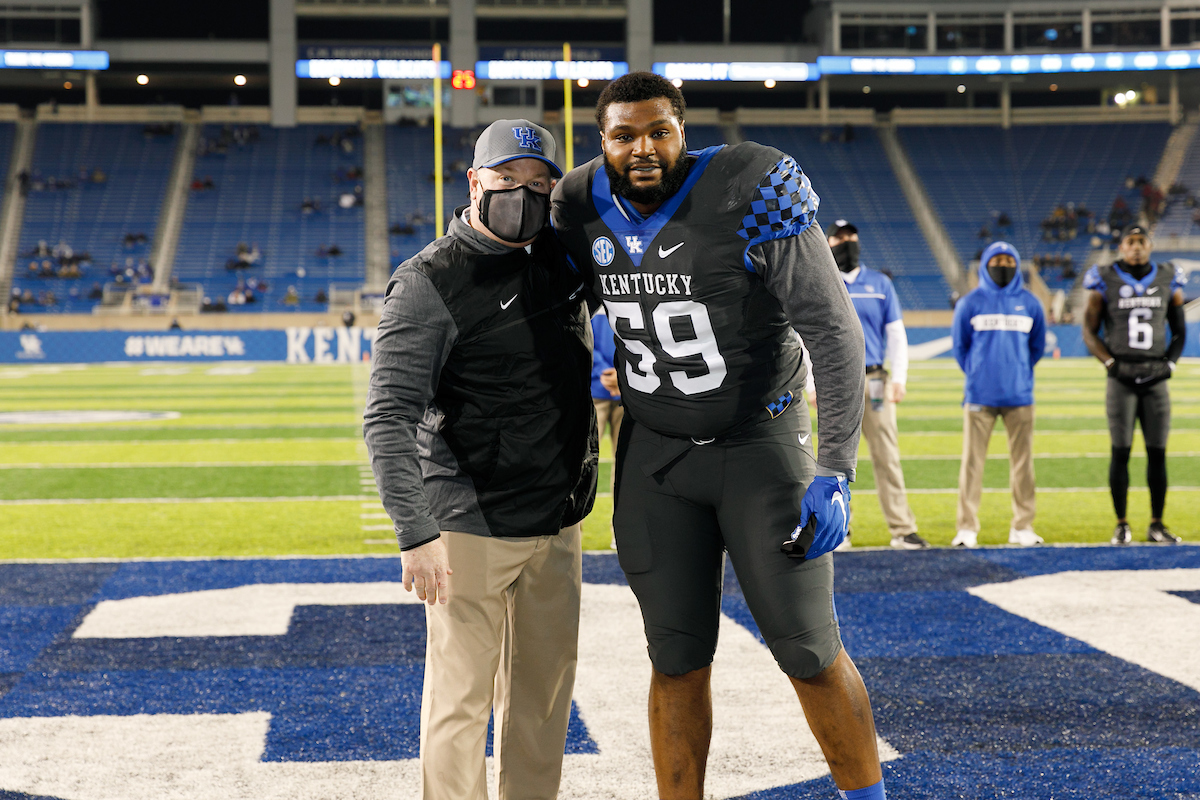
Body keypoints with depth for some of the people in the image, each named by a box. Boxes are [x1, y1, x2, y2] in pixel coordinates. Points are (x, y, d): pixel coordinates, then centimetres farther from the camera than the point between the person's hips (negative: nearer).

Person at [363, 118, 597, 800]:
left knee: (546, 693, 14)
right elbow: (390, 418, -18)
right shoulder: (431, 283, -12)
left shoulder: (562, 260, 7)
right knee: (461, 698, -2)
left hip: (559, 525, 7)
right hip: (472, 531, -7)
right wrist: (416, 532, -27)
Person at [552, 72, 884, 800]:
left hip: (762, 446, -4)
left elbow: (835, 334, -19)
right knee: (678, 659, 5)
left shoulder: (750, 196, -19)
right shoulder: (589, 209, -4)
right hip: (655, 454, 4)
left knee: (810, 651, -1)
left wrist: (836, 472, -24)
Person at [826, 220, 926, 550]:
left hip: (874, 381, 1)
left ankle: (902, 529, -2)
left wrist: (898, 378, -2)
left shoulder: (880, 284, 11)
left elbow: (896, 334, 9)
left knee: (887, 455, -2)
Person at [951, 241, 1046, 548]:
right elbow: (960, 347, 11)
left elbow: (1037, 346, 18)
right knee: (972, 460, -4)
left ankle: (1022, 527, 11)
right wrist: (977, 375, 10)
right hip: (980, 396, -2)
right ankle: (967, 528, 0)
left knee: (1022, 462, 3)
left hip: (1019, 395, 2)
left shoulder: (1030, 303, 8)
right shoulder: (970, 303, 2)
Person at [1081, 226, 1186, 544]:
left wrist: (1169, 363, 1)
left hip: (1156, 379, 2)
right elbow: (1089, 333, 2)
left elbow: (1179, 332, 15)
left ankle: (1157, 524, 10)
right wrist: (1113, 365, -8)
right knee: (1121, 451, -3)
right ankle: (1121, 524, 5)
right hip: (1121, 379, -2)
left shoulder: (1168, 283, 8)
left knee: (1158, 452, 2)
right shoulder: (1105, 284, 0)